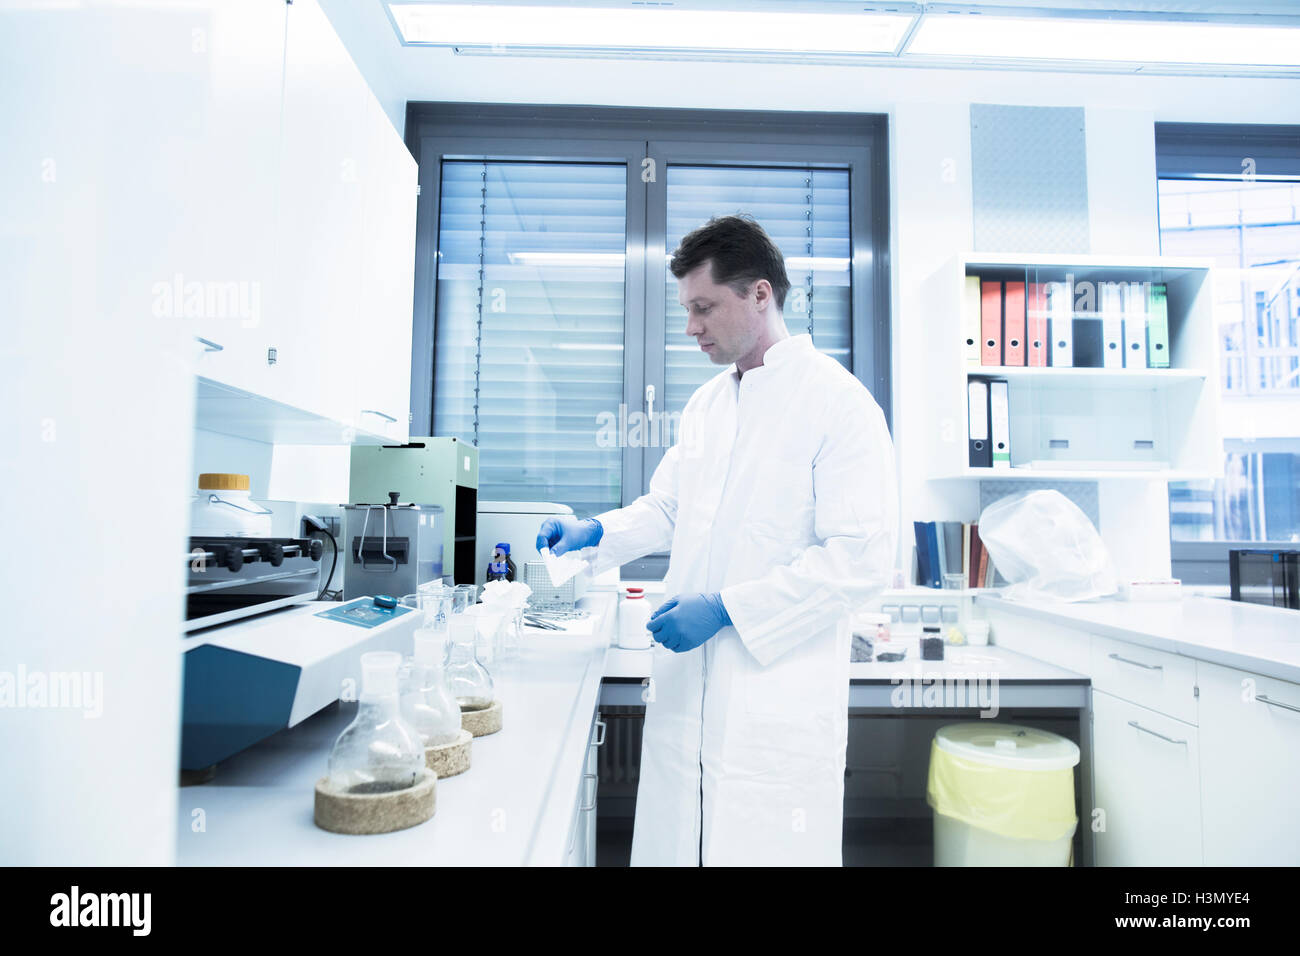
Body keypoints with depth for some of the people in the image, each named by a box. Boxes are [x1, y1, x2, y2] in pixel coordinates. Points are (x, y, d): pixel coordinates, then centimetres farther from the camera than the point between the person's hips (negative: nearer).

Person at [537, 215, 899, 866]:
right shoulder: (705, 404, 13)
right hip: (688, 690, 7)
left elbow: (862, 557, -17)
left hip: (778, 702, -6)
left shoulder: (838, 402, -11)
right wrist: (596, 532, 4)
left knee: (763, 851, 6)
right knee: (671, 846, 16)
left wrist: (725, 608, -19)